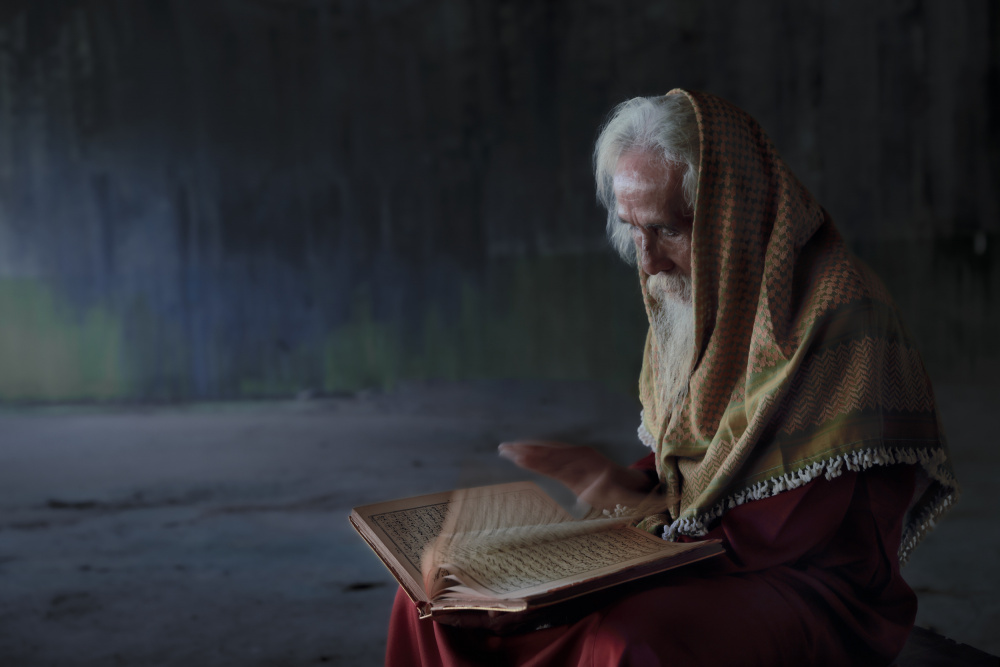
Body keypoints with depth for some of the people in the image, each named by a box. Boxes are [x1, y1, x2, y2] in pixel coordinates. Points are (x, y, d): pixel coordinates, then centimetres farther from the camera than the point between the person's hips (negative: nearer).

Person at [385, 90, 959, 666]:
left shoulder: (835, 312, -19)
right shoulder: (685, 293, 7)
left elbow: (790, 530, -21)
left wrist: (624, 494, -14)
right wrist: (624, 484, -6)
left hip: (812, 587, -7)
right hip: (688, 554, 7)